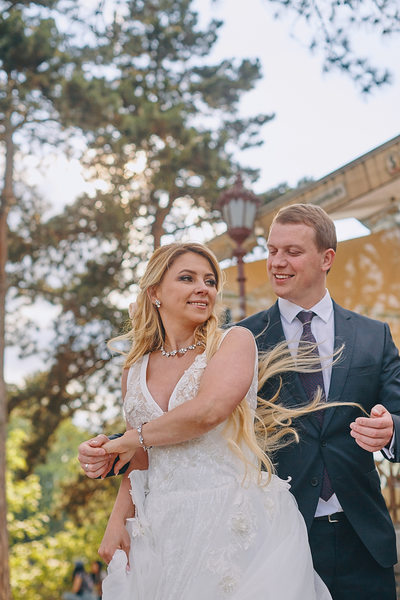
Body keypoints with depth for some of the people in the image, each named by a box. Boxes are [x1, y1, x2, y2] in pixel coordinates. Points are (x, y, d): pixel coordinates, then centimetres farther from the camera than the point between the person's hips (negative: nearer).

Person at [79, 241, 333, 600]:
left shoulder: (235, 341, -2)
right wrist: (117, 523, 0)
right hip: (164, 532, 4)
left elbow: (209, 410, -19)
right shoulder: (135, 373, 12)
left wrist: (134, 437, -6)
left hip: (236, 525, -3)